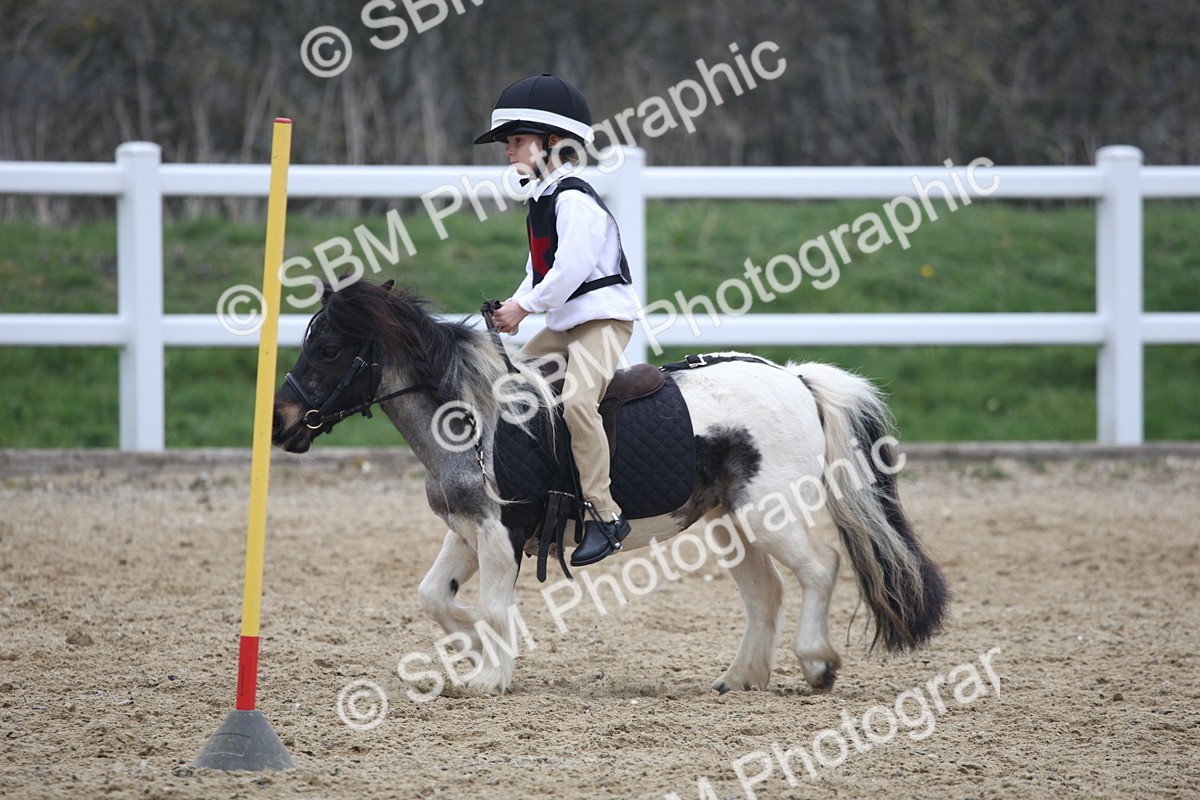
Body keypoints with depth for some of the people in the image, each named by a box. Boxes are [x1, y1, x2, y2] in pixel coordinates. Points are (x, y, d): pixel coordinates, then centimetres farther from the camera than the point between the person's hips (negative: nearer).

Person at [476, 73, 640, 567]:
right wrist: (515, 307, 5)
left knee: (577, 397, -28)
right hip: (565, 323, 11)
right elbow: (541, 268, 21)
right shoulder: (542, 200, 16)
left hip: (604, 316, -11)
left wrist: (524, 307, -17)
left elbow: (570, 268, -24)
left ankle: (605, 515, -29)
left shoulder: (573, 200, -15)